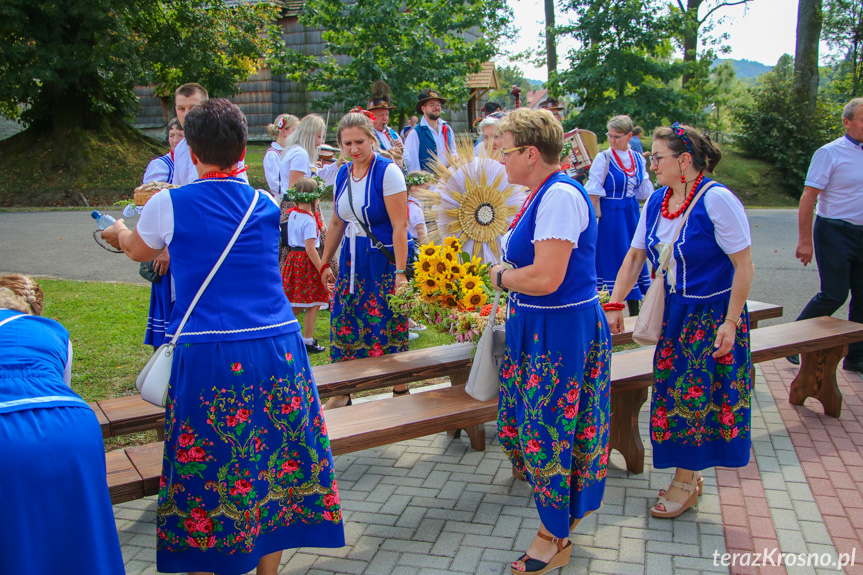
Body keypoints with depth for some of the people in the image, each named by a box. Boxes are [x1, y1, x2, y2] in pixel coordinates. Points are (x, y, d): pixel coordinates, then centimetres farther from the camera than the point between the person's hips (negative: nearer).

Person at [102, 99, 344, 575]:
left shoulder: (168, 206, -1)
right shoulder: (265, 205, 8)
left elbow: (137, 250, 20)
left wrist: (119, 232, 43)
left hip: (209, 357, -4)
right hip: (278, 347, 4)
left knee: (206, 465, 9)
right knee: (273, 461, 14)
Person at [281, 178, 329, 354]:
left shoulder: (292, 214, 5)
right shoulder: (309, 220, -17)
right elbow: (310, 248, -20)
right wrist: (322, 270, -18)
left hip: (292, 258, 8)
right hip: (307, 262, -8)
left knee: (296, 305, 15)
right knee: (312, 304, 3)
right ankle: (308, 342, 8)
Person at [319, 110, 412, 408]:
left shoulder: (387, 171, -13)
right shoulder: (342, 174, 7)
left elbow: (399, 226, -17)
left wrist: (400, 272, -22)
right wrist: (325, 264, 18)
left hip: (385, 260, -6)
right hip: (352, 259, 6)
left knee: (388, 325, -1)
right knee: (345, 324, 7)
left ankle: (400, 390, 16)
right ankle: (342, 393, 21)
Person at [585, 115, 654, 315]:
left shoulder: (638, 159, 5)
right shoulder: (603, 158, -9)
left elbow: (644, 193, 11)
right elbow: (593, 193, -11)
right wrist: (590, 219, -15)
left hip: (632, 214, 5)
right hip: (611, 215, -5)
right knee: (613, 257, -2)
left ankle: (634, 309, 18)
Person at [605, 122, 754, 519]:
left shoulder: (717, 200, -19)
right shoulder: (656, 201, 2)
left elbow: (744, 266, -17)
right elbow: (635, 256, 7)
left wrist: (731, 322, -18)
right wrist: (615, 304, 2)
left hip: (712, 314, -6)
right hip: (673, 312, 6)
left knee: (693, 396, 1)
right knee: (673, 393, 10)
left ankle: (685, 482, 18)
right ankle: (690, 474, 27)